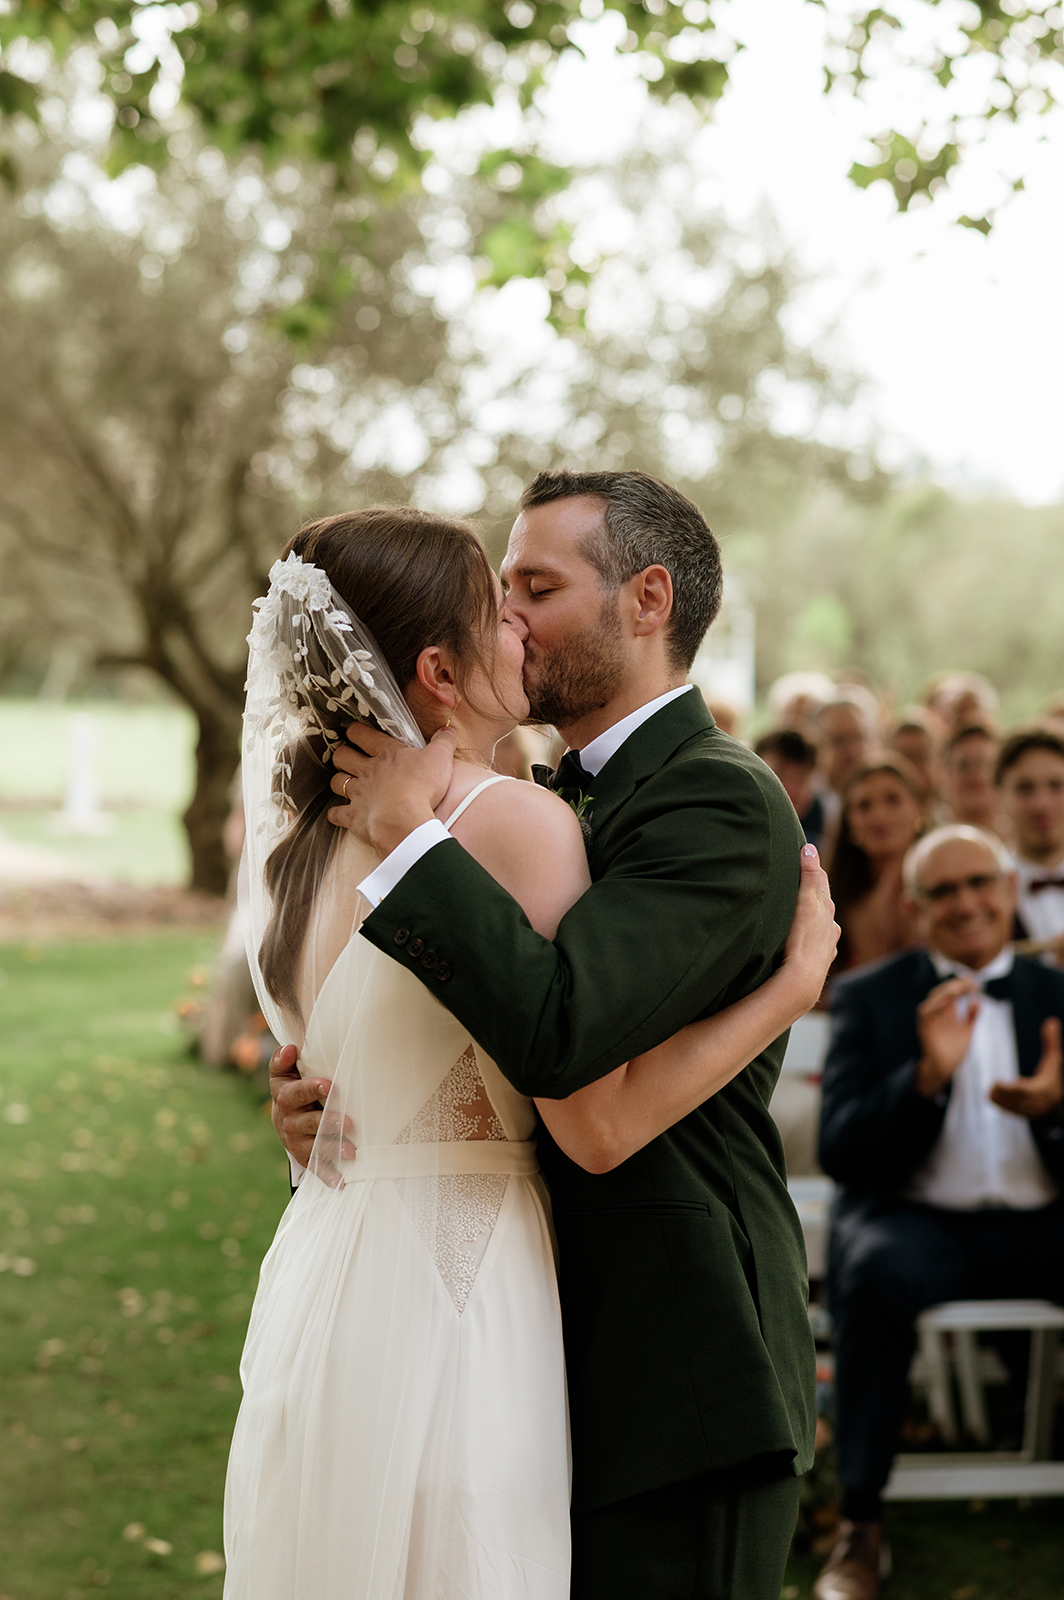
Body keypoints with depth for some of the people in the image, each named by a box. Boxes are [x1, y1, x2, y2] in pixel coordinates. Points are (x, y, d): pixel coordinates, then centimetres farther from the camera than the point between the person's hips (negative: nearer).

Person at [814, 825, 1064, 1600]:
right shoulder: (870, 998, 8)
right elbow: (840, 1152, -4)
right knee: (879, 1273, -36)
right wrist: (926, 1078, -20)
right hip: (916, 1222, -2)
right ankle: (860, 1528, -25)